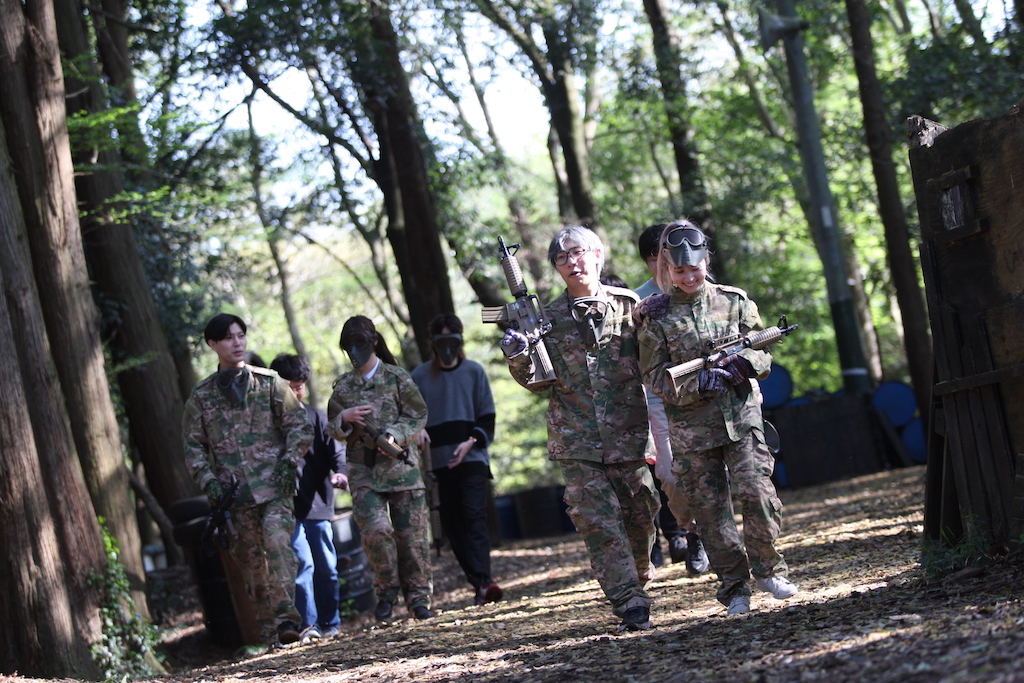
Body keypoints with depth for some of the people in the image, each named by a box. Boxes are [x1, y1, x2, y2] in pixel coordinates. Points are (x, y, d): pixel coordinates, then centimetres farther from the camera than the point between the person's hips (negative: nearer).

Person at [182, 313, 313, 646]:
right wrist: (209, 481, -3)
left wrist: (290, 462, -6)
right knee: (251, 561, 3)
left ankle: (286, 618, -25)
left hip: (273, 484, -2)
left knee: (277, 541, -22)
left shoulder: (269, 382, 6)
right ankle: (269, 631, 9)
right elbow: (193, 446, 11)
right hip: (234, 491, 2)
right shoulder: (201, 396, 8)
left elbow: (299, 425, 7)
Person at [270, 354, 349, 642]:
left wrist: (341, 471, -18)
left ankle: (330, 622, 18)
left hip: (318, 502, 3)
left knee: (327, 566, 7)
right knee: (303, 562, -13)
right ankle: (308, 624, -9)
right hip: (288, 506, -3)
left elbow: (335, 450, 0)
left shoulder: (317, 417, 10)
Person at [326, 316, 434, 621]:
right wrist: (344, 419, -8)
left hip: (400, 465, -1)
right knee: (375, 530, -15)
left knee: (412, 534, 0)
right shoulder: (343, 386, 11)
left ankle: (418, 597, 12)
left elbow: (418, 416, 1)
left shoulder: (397, 378, 3)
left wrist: (395, 436, -16)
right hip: (363, 471, 1)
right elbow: (332, 429, 14)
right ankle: (387, 590, 4)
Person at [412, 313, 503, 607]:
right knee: (451, 524, 0)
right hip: (440, 460, 2)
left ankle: (482, 583, -25)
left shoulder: (474, 371, 7)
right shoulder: (419, 377, 7)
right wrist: (418, 430, -12)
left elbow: (487, 418, 7)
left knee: (474, 516, -15)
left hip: (473, 459, -2)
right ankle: (477, 582, 4)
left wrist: (471, 441, -10)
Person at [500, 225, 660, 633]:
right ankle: (631, 605, -9)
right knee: (599, 523, -8)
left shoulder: (628, 306, 3)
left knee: (640, 516, 9)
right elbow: (539, 382, 3)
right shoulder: (548, 318, 4)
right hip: (577, 442, 0)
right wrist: (518, 358, -15)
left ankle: (638, 581, 35)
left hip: (628, 434, 0)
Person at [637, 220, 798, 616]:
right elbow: (655, 376, -3)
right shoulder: (656, 315, 0)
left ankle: (767, 569, 8)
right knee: (711, 509, 2)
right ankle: (734, 587, 13)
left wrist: (746, 362, -14)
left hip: (741, 416, 1)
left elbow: (764, 351, 9)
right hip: (691, 426, 0)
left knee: (757, 493, -11)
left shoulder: (734, 301, 5)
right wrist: (700, 381, -18)